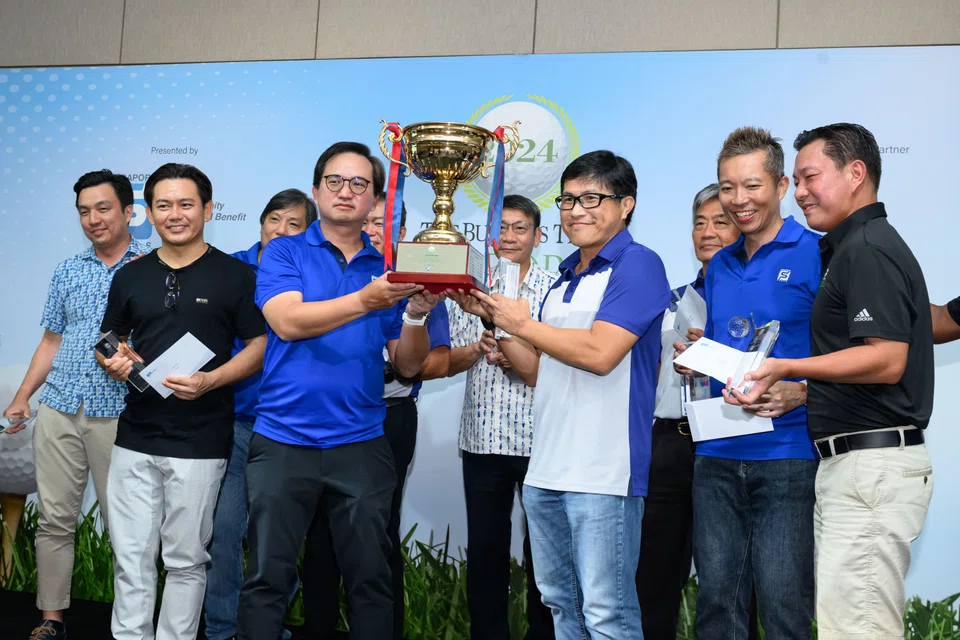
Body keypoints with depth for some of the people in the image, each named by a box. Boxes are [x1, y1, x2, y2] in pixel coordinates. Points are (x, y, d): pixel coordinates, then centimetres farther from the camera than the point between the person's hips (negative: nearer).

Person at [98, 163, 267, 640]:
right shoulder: (130, 277, 11)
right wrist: (114, 362, -4)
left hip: (200, 443, -3)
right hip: (134, 438, 4)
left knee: (186, 559, 6)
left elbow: (259, 346, -2)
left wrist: (211, 380, -18)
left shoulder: (236, 275, -1)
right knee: (131, 558, 7)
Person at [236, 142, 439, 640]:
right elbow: (287, 321, -15)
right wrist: (365, 301, -25)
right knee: (267, 578, 3)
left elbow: (408, 365, 7)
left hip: (361, 445, 2)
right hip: (283, 442, -2)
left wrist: (417, 315, -12)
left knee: (371, 579, 7)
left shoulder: (388, 269, 10)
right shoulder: (285, 252, 4)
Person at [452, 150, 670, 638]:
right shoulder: (564, 277, 18)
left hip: (602, 471, -8)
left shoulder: (637, 264, -7)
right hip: (545, 470, 9)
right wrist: (490, 318, 9)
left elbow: (600, 353, -19)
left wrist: (523, 325, -6)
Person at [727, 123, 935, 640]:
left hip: (872, 462, -11)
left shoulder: (868, 249, -12)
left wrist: (786, 368, -27)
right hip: (853, 462, 11)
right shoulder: (849, 248, 20)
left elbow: (887, 360, -22)